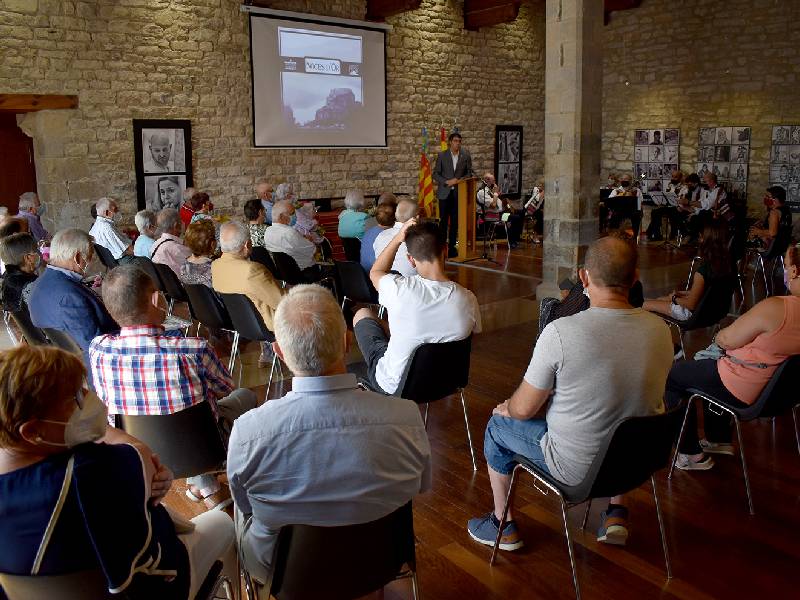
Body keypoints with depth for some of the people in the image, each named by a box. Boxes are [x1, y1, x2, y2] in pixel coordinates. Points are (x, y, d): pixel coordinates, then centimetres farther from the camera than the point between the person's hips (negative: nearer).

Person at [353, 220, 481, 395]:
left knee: (362, 314, 21)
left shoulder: (399, 289, -29)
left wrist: (398, 238, -7)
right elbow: (474, 333, 1)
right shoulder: (468, 300, -22)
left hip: (395, 386, -3)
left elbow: (375, 272, -4)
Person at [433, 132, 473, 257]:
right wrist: (447, 181, -13)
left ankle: (452, 246, 11)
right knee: (443, 220, 0)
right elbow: (436, 174, 2)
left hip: (459, 193, 1)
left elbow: (470, 173, 7)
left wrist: (459, 180, -10)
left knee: (455, 221, 4)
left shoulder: (466, 156, 4)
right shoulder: (442, 156, 2)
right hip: (445, 193, -1)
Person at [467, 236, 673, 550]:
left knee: (498, 426, 20)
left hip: (576, 467, -5)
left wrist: (507, 407, 9)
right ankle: (616, 513, 36)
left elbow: (524, 409, -16)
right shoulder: (660, 330, -10)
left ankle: (504, 527, 34)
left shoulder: (560, 332, -26)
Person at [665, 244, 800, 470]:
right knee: (704, 366, 32)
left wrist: (719, 336, 4)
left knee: (671, 376, 10)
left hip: (742, 392, -9)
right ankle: (719, 440, 40)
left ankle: (691, 454, 18)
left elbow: (726, 339, -18)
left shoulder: (774, 308, -31)